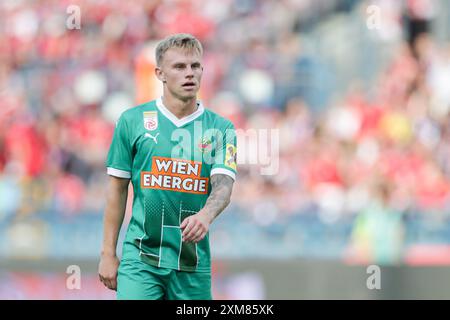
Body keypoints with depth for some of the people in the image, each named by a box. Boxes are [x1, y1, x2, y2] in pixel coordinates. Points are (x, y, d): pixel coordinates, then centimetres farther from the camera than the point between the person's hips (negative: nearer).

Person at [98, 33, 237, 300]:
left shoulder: (221, 128, 4)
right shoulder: (132, 121, 3)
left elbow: (223, 185, -10)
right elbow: (118, 189, 7)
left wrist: (206, 215, -32)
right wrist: (108, 253, 4)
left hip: (193, 261, 2)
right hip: (141, 257, -1)